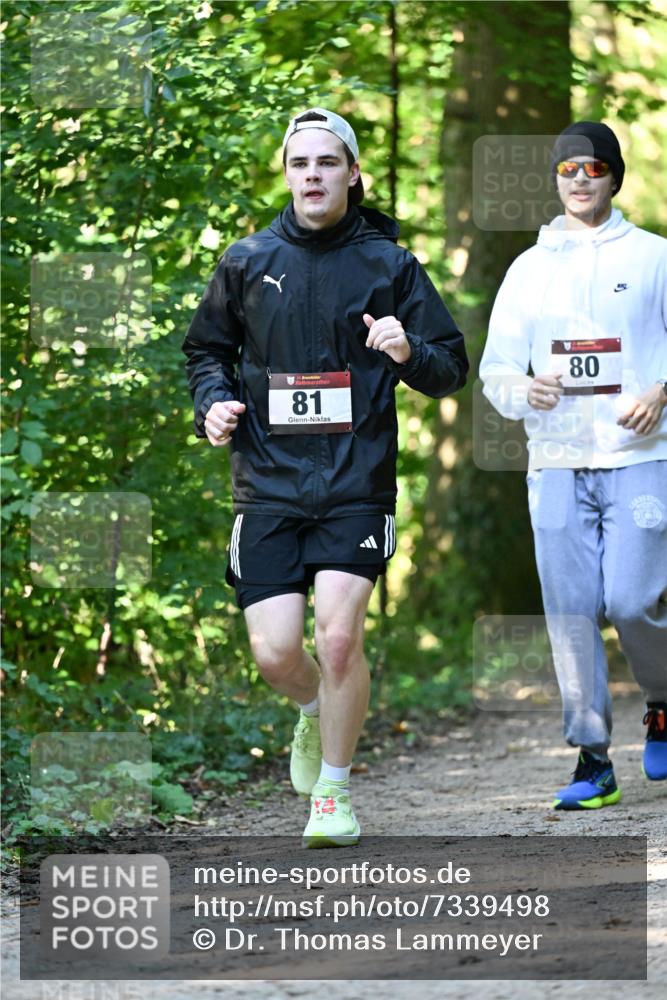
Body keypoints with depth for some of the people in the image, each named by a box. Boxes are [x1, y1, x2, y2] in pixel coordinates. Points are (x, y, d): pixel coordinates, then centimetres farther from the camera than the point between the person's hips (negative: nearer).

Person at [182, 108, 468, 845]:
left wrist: (409, 353, -16)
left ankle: (333, 792, 4)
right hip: (269, 482, 2)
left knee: (339, 634, -15)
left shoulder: (389, 265, 3)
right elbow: (205, 348, 21)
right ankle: (315, 711, 33)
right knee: (274, 654, -5)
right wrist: (213, 402, 0)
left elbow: (453, 369, 6)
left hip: (356, 484, -2)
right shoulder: (247, 262, 8)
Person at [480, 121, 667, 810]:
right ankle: (592, 759, 6)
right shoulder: (529, 268, 13)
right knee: (570, 610, -1)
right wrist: (524, 390, -9)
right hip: (556, 463, 3)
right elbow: (494, 366, 13)